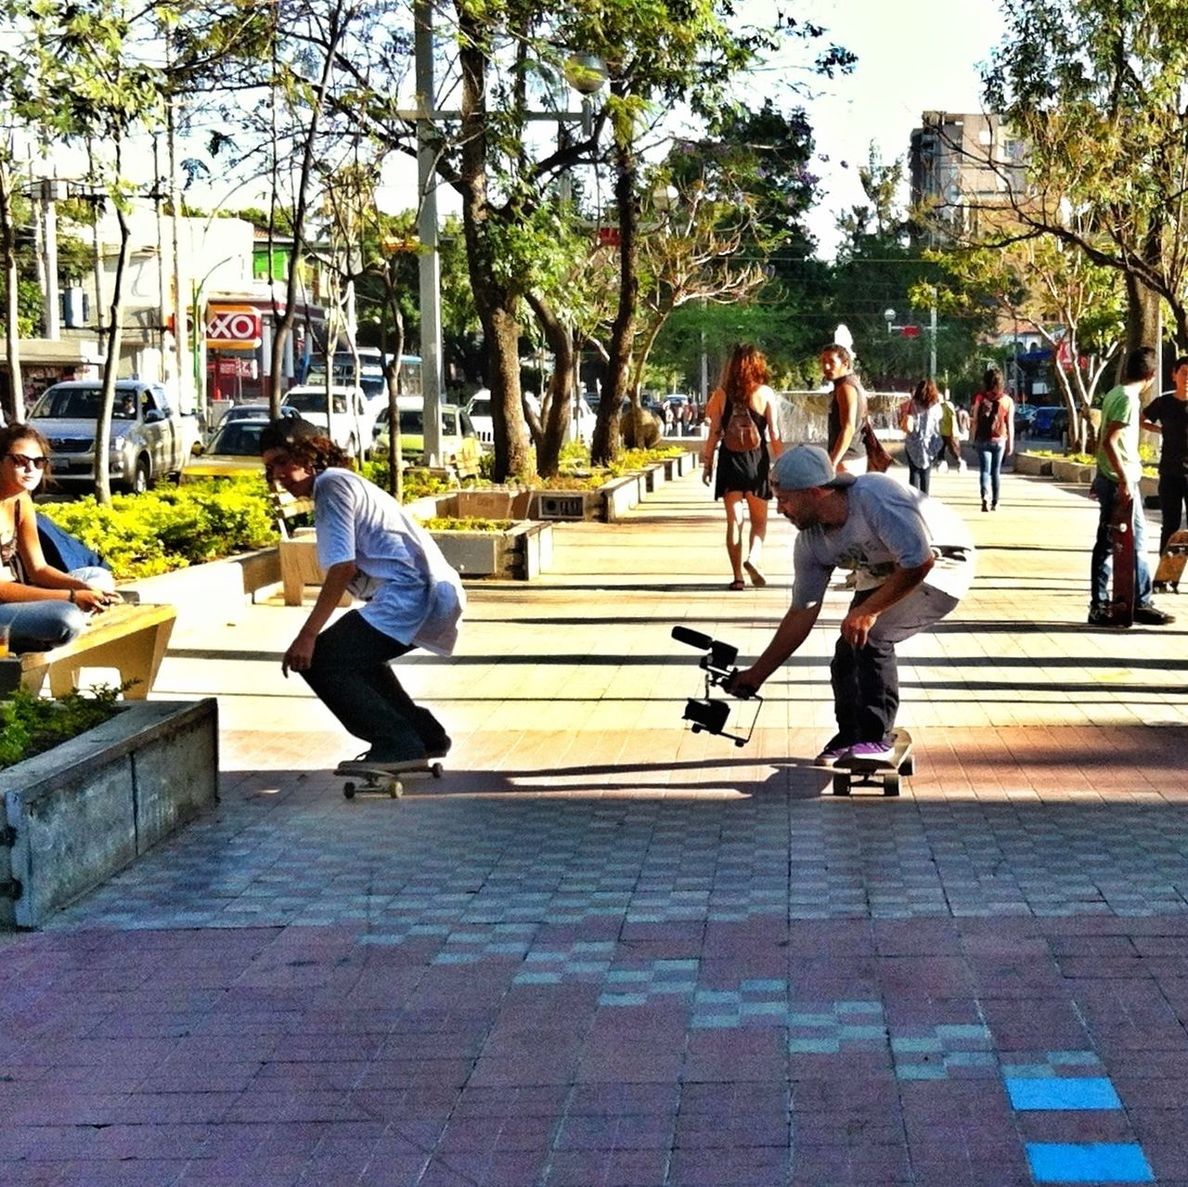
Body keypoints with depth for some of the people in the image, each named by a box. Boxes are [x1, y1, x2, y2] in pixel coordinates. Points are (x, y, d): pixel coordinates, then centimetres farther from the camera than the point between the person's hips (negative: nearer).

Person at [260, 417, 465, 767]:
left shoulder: (331, 484, -4)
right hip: (432, 593, 11)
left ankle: (398, 744, -5)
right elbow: (352, 569, 22)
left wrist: (308, 635, -13)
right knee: (355, 657, 31)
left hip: (410, 593, -11)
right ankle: (425, 736, 32)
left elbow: (343, 568, -13)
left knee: (319, 661, -9)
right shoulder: (344, 483, 25)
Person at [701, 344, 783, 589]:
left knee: (734, 520, 6)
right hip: (756, 459, -1)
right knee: (759, 520, 12)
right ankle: (753, 558, -13)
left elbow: (714, 433, 1)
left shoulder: (722, 394, 0)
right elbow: (774, 435, -4)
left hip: (729, 459, 1)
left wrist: (707, 463, 8)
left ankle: (738, 576, 3)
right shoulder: (765, 394, -5)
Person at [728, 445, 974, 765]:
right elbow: (801, 614, -4)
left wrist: (869, 610, -28)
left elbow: (920, 562, -32)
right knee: (847, 650, 0)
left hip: (943, 563, -8)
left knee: (870, 635, -24)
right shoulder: (811, 541, -11)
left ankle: (877, 740, -13)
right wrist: (756, 675, -5)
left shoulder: (875, 498, -35)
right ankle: (850, 737, 26)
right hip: (884, 575, 8)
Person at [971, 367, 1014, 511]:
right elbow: (1010, 425, 0)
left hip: (983, 440, -1)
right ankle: (995, 502, 19)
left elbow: (975, 421, -2)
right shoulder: (1007, 400, -1)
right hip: (1000, 440, 1)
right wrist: (1010, 444, 7)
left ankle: (985, 498, -24)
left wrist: (974, 440, 6)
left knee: (984, 470, -3)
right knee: (996, 471, 13)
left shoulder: (980, 398, -4)